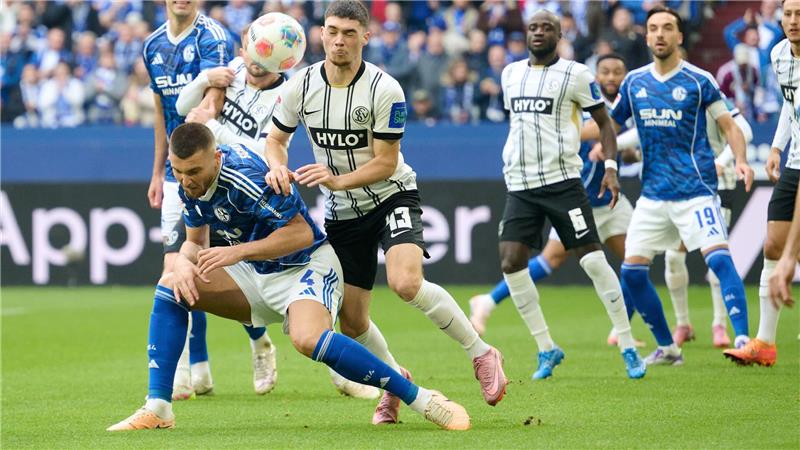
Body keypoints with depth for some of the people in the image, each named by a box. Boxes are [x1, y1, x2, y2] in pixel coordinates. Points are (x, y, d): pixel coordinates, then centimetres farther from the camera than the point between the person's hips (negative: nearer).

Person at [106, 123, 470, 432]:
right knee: (171, 287, -5)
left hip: (307, 265, -8)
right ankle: (157, 409, -3)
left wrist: (237, 252, -31)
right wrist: (184, 263, -15)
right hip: (257, 277, 8)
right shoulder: (191, 183, -3)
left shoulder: (246, 175, -28)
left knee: (307, 338, -36)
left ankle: (422, 399, -28)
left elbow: (301, 233, -26)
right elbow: (195, 242, 9)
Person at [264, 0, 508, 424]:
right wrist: (277, 166, -17)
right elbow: (276, 138, 6)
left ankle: (481, 354, -11)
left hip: (391, 196, -4)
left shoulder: (384, 89, -19)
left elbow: (385, 162, -17)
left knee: (406, 283, -30)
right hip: (342, 213, 4)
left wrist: (339, 180, -32)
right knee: (350, 319, 3)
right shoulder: (300, 86, -7)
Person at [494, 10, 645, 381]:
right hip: (519, 185, 5)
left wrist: (610, 167, -9)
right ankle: (546, 350, 7)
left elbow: (603, 121, 3)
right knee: (511, 264, -7)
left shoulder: (575, 74, -2)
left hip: (561, 181, -5)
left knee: (593, 260, -10)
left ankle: (628, 349, 0)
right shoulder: (511, 74, 14)